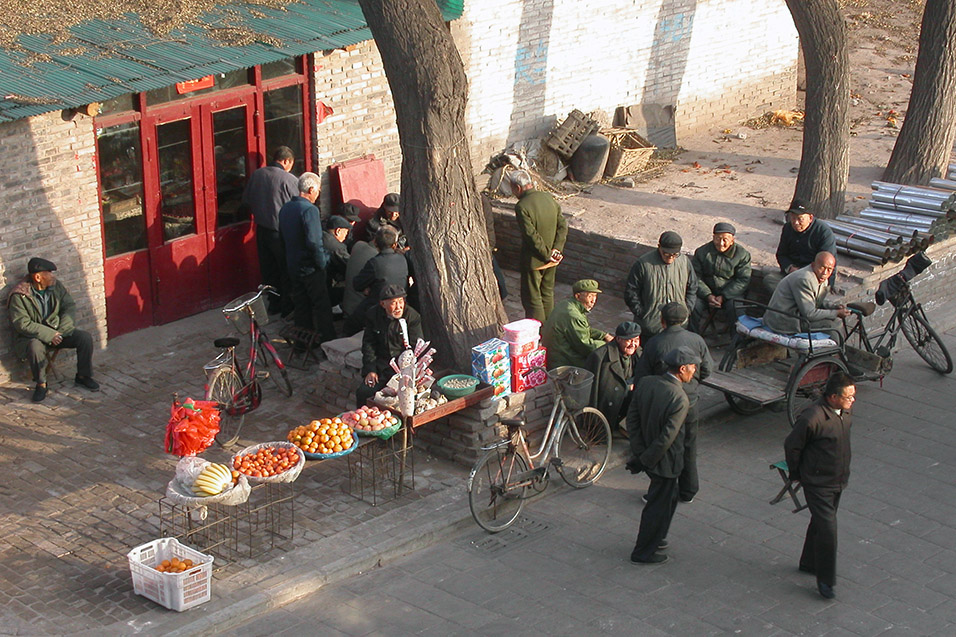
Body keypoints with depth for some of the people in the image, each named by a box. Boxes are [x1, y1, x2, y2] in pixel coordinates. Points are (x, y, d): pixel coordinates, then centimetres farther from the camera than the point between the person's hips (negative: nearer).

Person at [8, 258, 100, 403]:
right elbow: (23, 324, -22)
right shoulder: (19, 296, -18)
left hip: (57, 331, 5)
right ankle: (40, 384, -15)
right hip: (32, 336, -5)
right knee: (35, 347, -38)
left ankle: (83, 376, 5)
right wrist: (49, 335, -26)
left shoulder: (56, 286, -2)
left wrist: (61, 331, -17)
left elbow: (69, 307, -2)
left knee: (85, 337, -14)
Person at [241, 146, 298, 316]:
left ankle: (274, 304, 26)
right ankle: (287, 306, 15)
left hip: (262, 230, 5)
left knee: (268, 269, 16)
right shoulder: (289, 179, -17)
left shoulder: (257, 175, 0)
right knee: (286, 270, 9)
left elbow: (246, 200, 9)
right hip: (281, 232, -5)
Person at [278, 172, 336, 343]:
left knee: (301, 304, 15)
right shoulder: (309, 210, -21)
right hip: (311, 268, -8)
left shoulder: (285, 208, 6)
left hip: (293, 265, 8)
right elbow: (314, 242, -27)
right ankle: (328, 340, 8)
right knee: (321, 305, 2)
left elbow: (282, 237, 16)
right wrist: (323, 263, -15)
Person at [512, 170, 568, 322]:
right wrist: (556, 249, -4)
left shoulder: (522, 206, -20)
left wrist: (547, 254, -14)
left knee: (532, 299, 3)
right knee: (547, 294, 21)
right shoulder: (549, 198, 2)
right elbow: (563, 225, 2)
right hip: (550, 262, 7)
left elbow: (531, 235, -23)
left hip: (532, 260, -7)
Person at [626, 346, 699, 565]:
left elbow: (632, 418, -3)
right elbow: (666, 438, -27)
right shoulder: (679, 399, -28)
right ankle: (644, 552, 24)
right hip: (665, 461, -7)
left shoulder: (645, 383, -7)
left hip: (647, 453, 7)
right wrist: (643, 461, -15)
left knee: (667, 498, 28)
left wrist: (639, 454, -1)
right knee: (659, 506, 11)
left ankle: (655, 539, 42)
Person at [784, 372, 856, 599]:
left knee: (820, 523, 21)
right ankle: (825, 579, 2)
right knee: (827, 528, -9)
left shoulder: (846, 412, -2)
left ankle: (809, 563, 40)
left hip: (839, 480, 8)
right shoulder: (812, 418, -28)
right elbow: (791, 445, -14)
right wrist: (796, 473, -1)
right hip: (818, 484, -8)